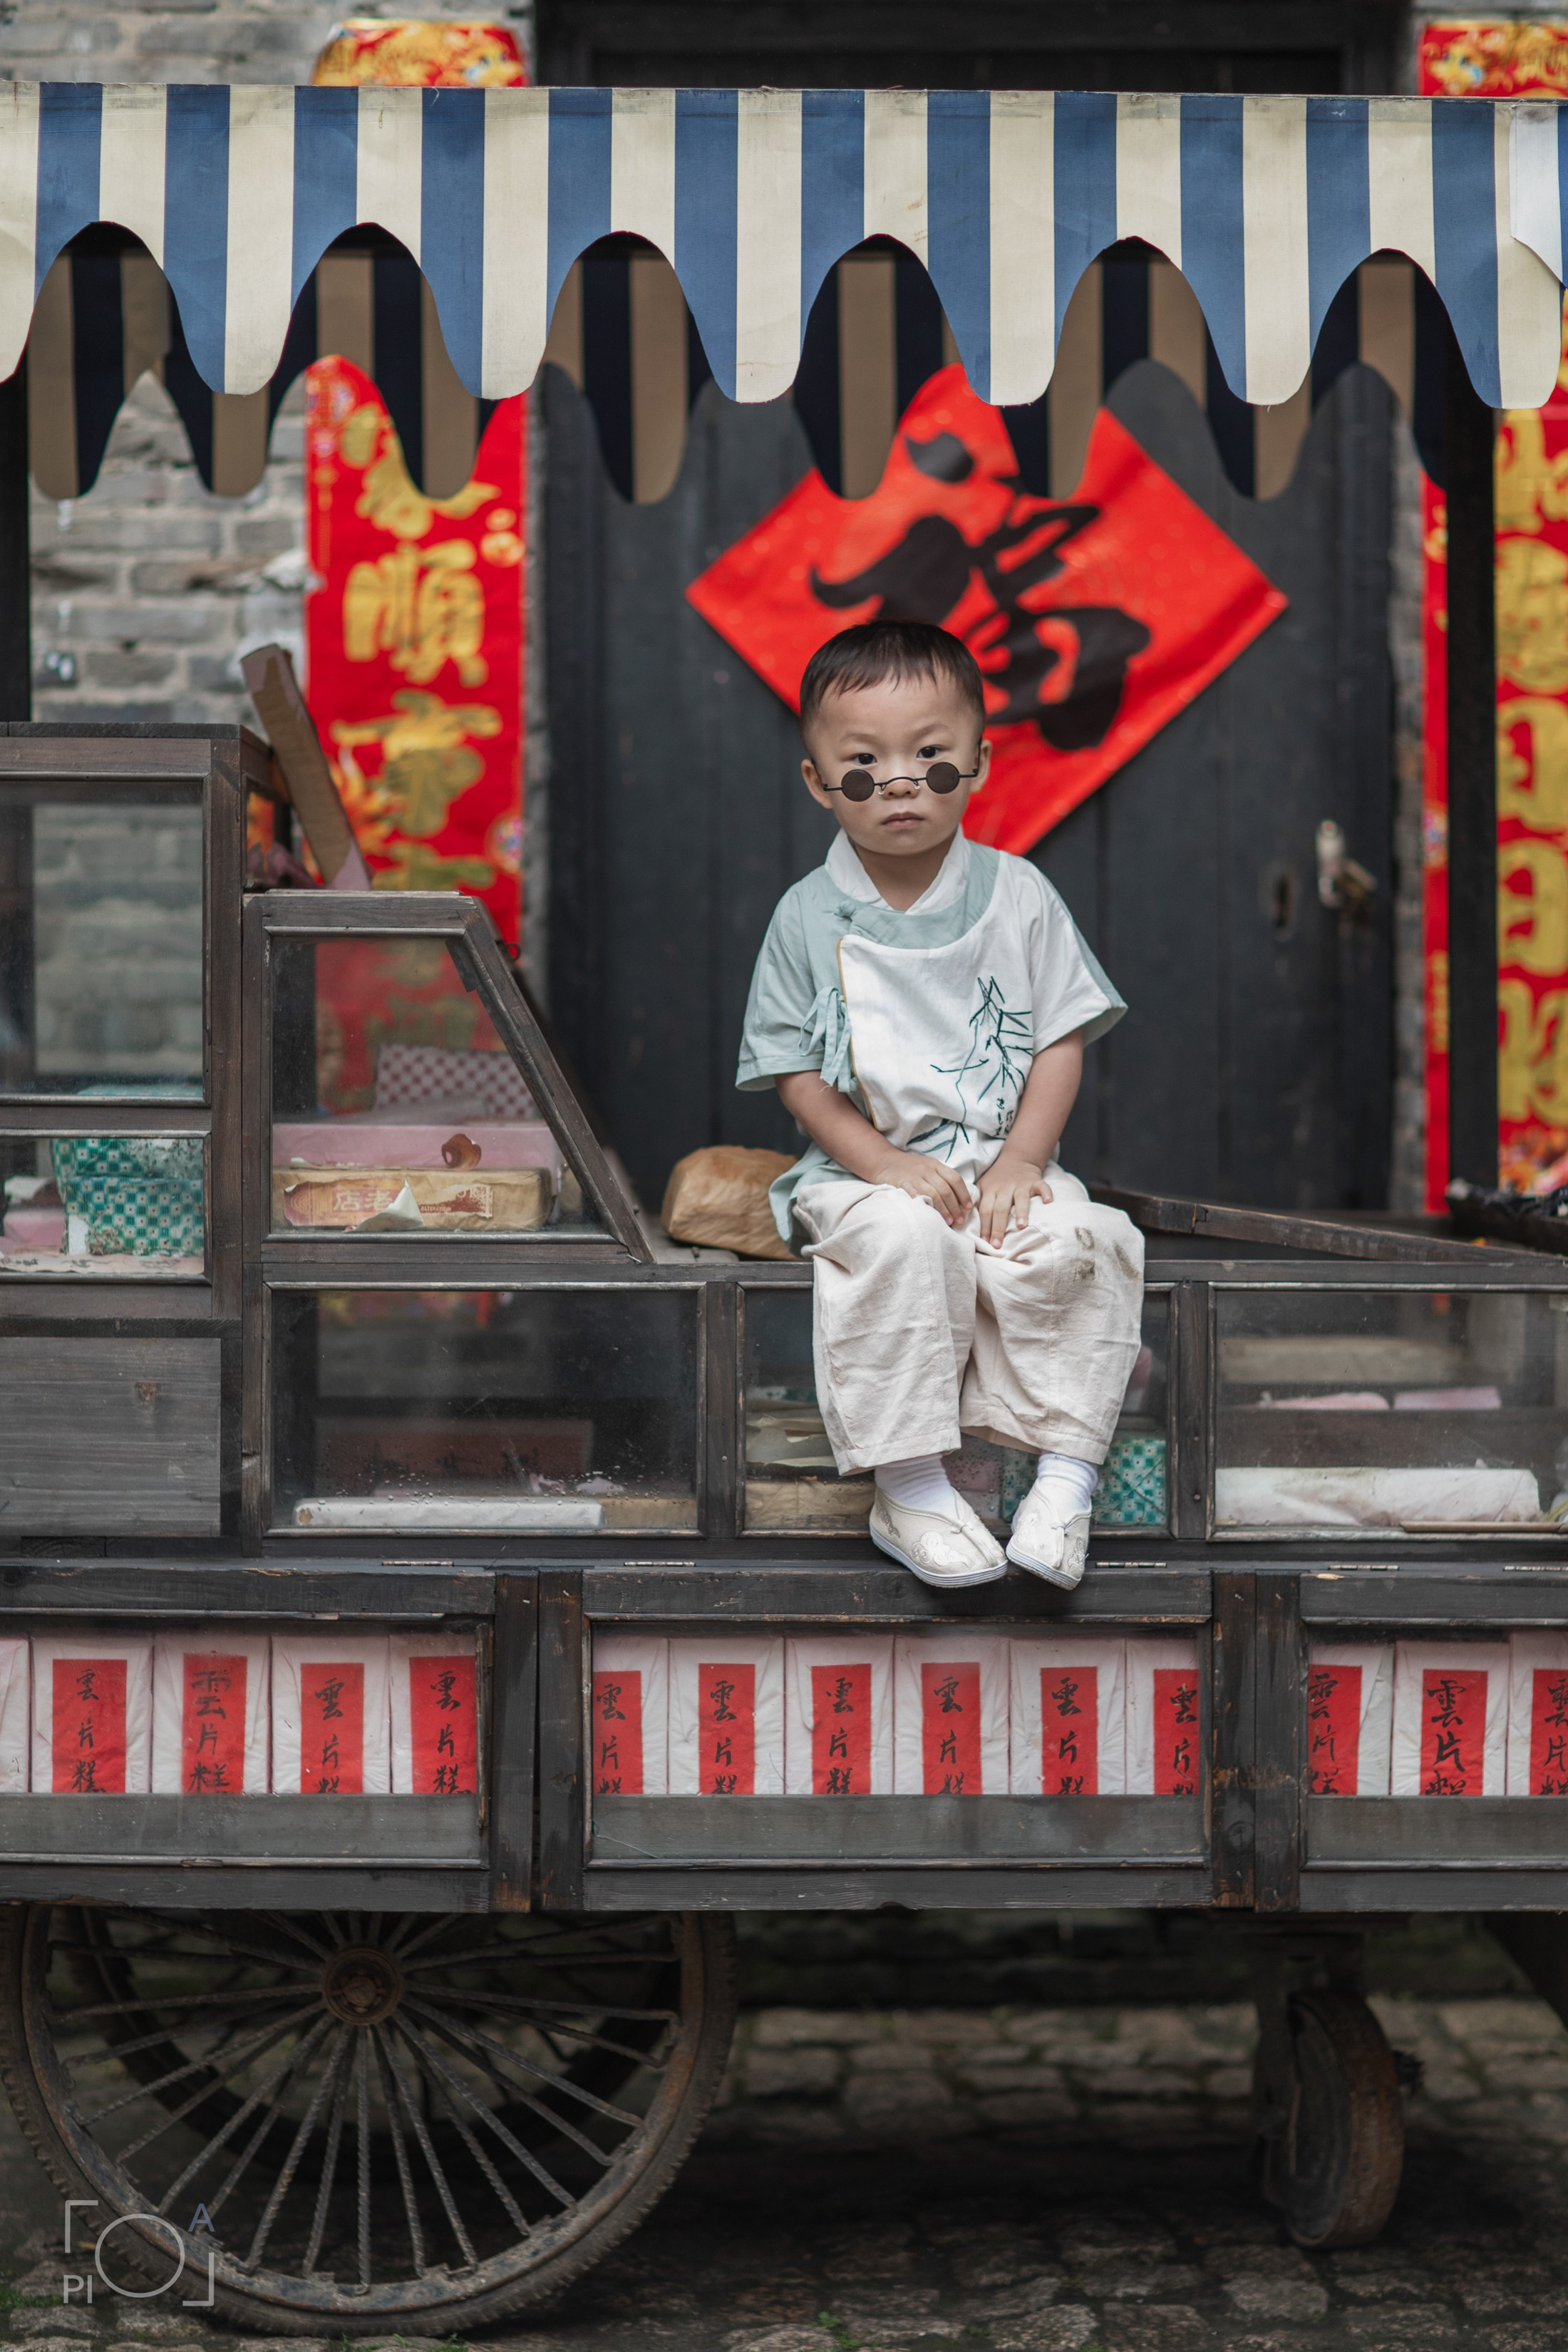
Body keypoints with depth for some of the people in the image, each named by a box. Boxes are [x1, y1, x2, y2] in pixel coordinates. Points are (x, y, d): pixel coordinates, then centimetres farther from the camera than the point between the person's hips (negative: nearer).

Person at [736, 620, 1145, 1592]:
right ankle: (909, 1486, -26)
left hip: (1001, 1158, 1)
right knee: (905, 1241, -34)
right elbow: (795, 1073, -1)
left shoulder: (1018, 896, 3)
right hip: (865, 1165, -1)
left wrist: (1019, 1165, -11)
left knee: (1062, 1247, -30)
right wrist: (883, 1161, -16)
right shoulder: (809, 917, 1)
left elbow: (1061, 1042, 3)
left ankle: (1066, 1473, -19)